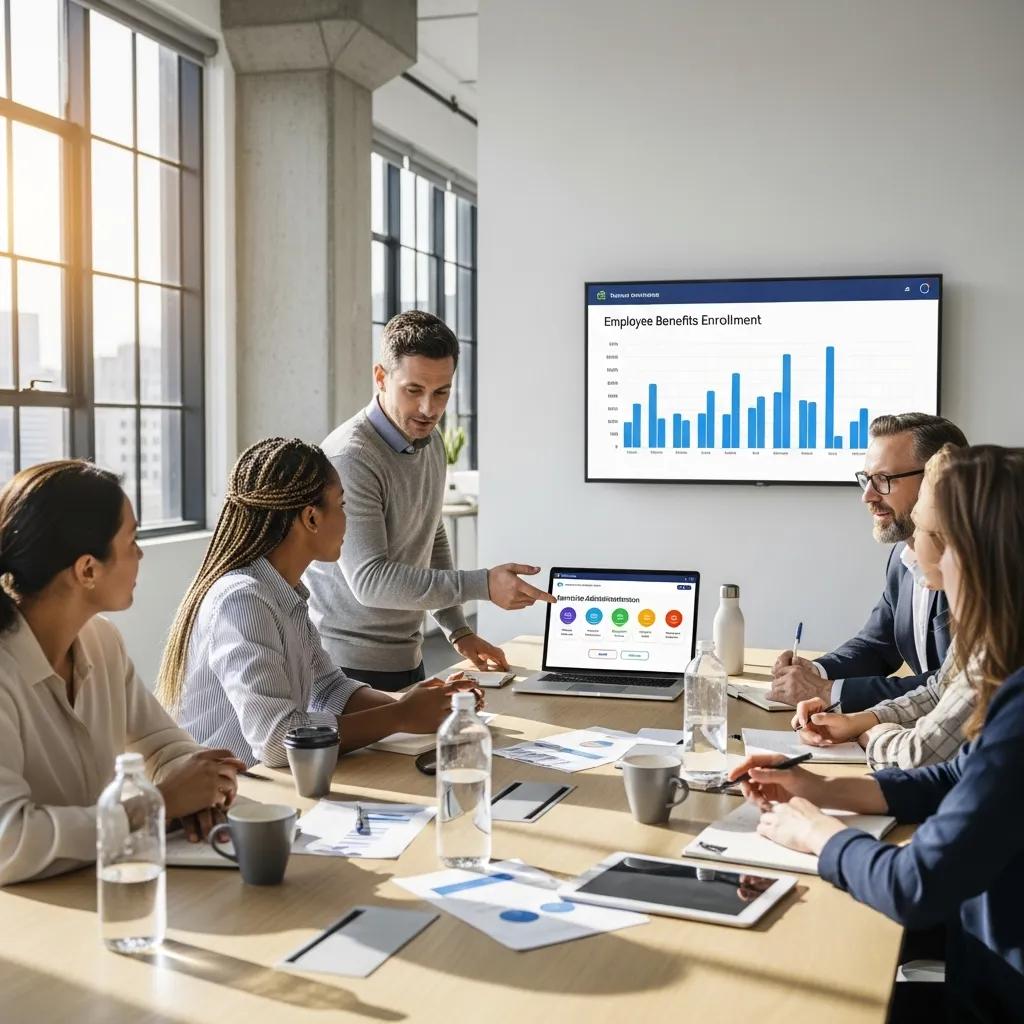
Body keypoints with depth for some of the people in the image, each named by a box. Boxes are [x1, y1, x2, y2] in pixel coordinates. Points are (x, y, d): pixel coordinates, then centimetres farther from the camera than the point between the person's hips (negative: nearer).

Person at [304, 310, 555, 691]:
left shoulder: (431, 442, 7)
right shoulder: (350, 457, -21)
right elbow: (369, 579, -26)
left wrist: (458, 630, 13)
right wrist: (483, 585, -29)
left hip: (405, 659, 8)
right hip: (349, 665, -8)